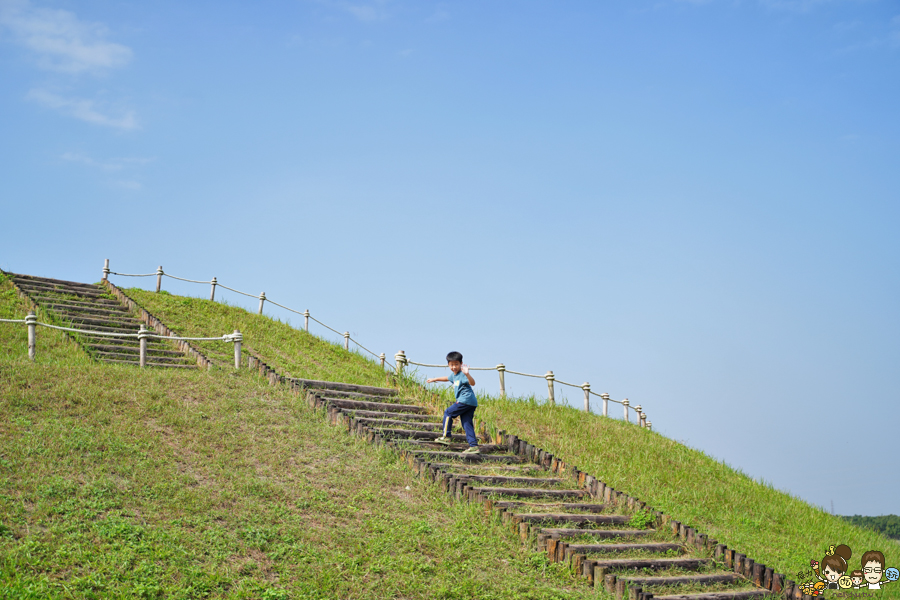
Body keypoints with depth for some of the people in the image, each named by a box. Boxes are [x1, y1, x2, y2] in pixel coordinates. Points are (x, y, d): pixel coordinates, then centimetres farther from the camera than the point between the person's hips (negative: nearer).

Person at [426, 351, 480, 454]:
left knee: (448, 413, 0)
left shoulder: (462, 375, -9)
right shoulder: (453, 375, 21)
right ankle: (474, 446, -3)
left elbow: (472, 383, -25)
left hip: (465, 400, -10)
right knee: (466, 423, 4)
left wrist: (467, 374, -42)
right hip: (471, 403, 10)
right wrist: (435, 379, 53)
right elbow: (446, 378, 43)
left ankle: (446, 437, 3)